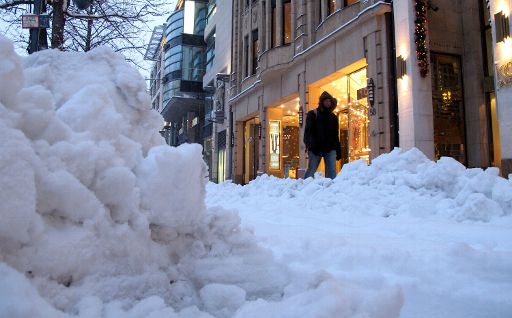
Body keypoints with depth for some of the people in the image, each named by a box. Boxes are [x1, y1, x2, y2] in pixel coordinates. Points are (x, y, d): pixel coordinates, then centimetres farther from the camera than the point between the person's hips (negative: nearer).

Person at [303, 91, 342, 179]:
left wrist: (338, 150, 14)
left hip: (330, 149, 4)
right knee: (311, 171, -3)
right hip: (316, 148, -4)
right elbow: (308, 131, -4)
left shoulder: (333, 117, 20)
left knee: (332, 172, -4)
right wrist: (310, 145, -19)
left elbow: (336, 135, 21)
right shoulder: (313, 114, 7)